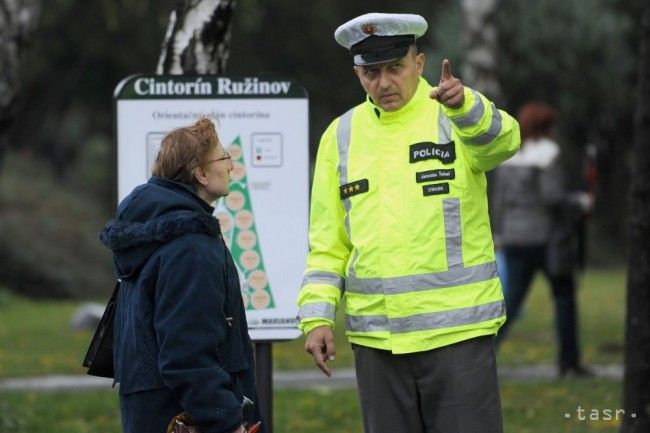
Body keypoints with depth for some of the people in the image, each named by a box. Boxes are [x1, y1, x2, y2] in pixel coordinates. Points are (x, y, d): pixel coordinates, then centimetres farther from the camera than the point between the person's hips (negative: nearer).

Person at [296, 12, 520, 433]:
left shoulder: (455, 118, -3)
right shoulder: (342, 136, 9)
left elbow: (500, 140, -27)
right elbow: (328, 244, 12)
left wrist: (464, 105, -48)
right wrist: (317, 317, 1)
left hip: (457, 330, -4)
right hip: (375, 335, 4)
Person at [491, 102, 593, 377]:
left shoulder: (508, 155, 8)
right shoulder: (548, 154, -11)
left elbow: (499, 199, 9)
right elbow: (552, 196, -19)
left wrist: (500, 236, 16)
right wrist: (580, 202, -3)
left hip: (516, 238, 5)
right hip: (548, 237, -5)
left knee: (513, 299, 6)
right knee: (564, 296, 9)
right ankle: (569, 362, 10)